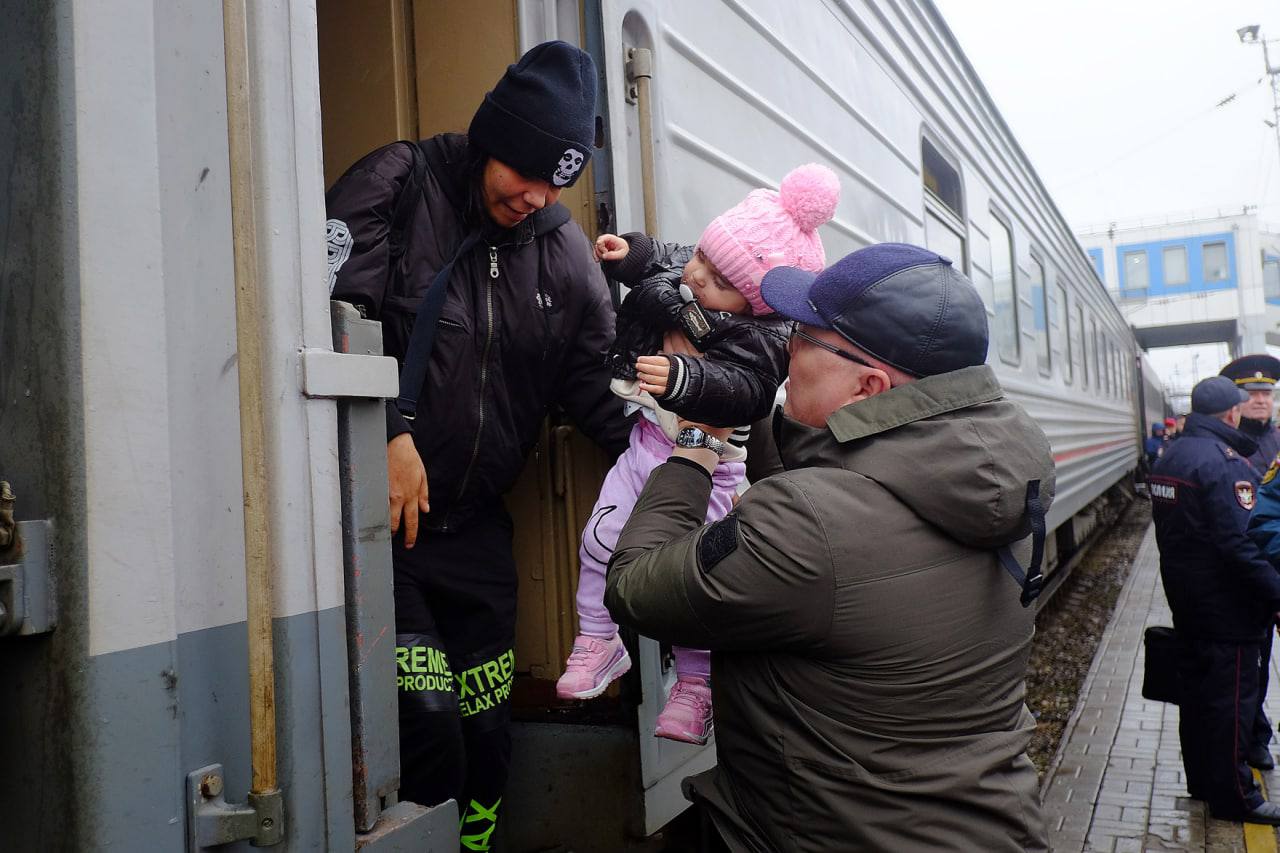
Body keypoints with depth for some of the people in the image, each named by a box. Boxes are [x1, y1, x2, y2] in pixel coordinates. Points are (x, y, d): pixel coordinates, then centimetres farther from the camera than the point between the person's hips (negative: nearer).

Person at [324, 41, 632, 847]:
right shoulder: (399, 184, -5)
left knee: (487, 733, 11)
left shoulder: (565, 249, 8)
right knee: (425, 732, -10)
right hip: (377, 512, -4)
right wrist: (389, 433, -20)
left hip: (476, 528, 5)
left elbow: (598, 379, 8)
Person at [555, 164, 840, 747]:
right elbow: (660, 259, 22)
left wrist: (683, 380, -55)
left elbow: (742, 393, -40)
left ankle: (695, 685, 19)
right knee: (601, 540, 8)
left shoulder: (761, 342, -24)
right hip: (647, 439, 7)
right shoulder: (674, 278, -2)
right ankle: (599, 641, 30)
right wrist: (628, 253, 6)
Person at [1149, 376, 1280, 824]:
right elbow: (1238, 544, -26)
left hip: (1184, 597, 9)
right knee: (1231, 697, 2)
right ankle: (1233, 796, 12)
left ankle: (1201, 779, 29)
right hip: (1225, 605, -9)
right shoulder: (1224, 462, -21)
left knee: (1196, 689, 17)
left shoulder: (1169, 457, 9)